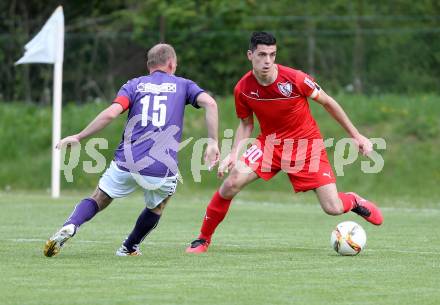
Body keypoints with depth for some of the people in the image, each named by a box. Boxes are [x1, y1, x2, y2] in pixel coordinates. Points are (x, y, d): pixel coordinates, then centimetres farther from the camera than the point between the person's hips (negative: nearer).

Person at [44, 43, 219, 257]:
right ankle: (129, 248, 34)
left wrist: (79, 137, 2)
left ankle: (69, 227, -13)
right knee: (156, 207, 30)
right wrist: (213, 142, -3)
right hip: (162, 169, 0)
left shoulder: (135, 85, 13)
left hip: (127, 164, 0)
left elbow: (111, 113, -4)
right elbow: (209, 103, -5)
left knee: (99, 200, 14)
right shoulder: (182, 85, 14)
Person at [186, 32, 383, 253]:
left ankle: (354, 201, 29)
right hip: (270, 143, 2)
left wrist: (356, 136, -1)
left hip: (307, 144, -2)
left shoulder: (295, 79, -21)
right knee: (232, 182, -22)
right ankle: (203, 238, -3)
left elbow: (328, 103, -5)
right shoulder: (243, 89, -13)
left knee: (333, 209, -10)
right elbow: (246, 125, 6)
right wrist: (234, 154, -11)